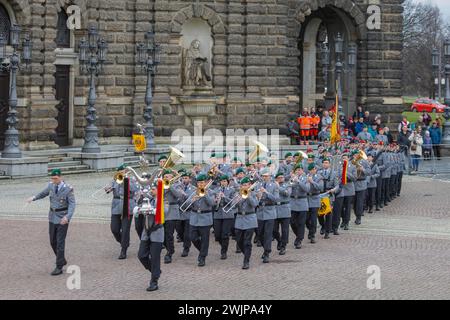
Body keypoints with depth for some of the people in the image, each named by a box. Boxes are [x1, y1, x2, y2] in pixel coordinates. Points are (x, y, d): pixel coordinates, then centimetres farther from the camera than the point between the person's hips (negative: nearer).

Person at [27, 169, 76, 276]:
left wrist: (67, 217, -36)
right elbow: (43, 193, 18)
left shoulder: (68, 188, -16)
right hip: (52, 217, 6)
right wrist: (33, 198, 2)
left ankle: (59, 267, -2)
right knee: (53, 242, 10)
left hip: (63, 219, -6)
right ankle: (62, 260, 31)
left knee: (60, 243, -6)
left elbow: (72, 204, -20)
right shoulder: (51, 185, 0)